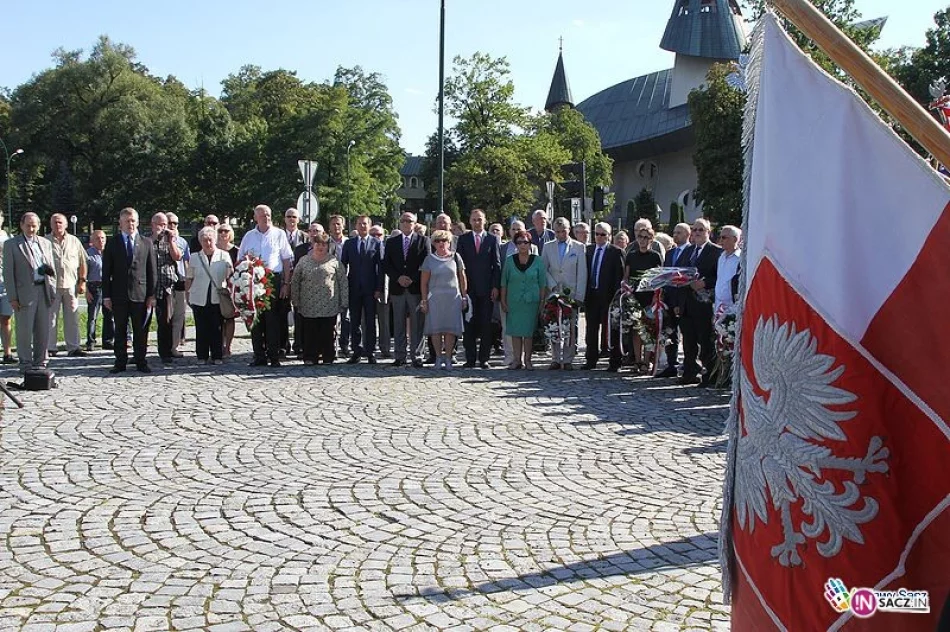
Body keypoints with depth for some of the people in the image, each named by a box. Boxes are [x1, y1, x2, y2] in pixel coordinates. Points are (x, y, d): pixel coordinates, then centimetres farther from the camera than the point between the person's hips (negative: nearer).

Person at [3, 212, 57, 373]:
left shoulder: (46, 243, 15)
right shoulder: (11, 244, 3)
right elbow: (8, 273, -1)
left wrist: (52, 292, 10)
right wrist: (12, 297, -8)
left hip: (45, 292, 4)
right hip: (25, 292, -4)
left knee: (44, 330, 6)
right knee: (25, 330, -1)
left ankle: (40, 363, 15)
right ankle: (26, 364, 8)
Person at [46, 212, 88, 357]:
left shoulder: (74, 241, 10)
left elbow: (82, 263, 12)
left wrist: (82, 281, 5)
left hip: (71, 285, 2)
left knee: (72, 318, 4)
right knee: (50, 318, 1)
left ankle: (73, 347, 9)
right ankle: (50, 348, 6)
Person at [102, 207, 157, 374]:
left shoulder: (147, 243, 7)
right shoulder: (112, 243, 6)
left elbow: (152, 271, 6)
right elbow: (106, 271, 4)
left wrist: (152, 294, 0)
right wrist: (106, 296, -2)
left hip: (140, 294, 0)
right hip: (119, 294, 0)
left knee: (141, 331, 4)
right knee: (120, 330, 6)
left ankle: (141, 362, 12)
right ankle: (120, 362, 13)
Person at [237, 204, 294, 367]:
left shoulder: (279, 234, 6)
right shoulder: (249, 236, 14)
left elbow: (287, 260, 3)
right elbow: (240, 260, 17)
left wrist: (286, 283, -3)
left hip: (274, 279, -3)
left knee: (273, 319, -3)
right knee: (255, 319, 3)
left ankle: (274, 356, 1)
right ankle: (259, 356, 9)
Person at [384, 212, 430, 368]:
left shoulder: (423, 241, 5)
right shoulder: (391, 242, 11)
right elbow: (385, 264, 6)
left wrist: (412, 278, -12)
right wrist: (398, 278, -9)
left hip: (416, 287, -2)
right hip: (397, 288, 2)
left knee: (416, 324, -2)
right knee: (398, 324, 5)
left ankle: (415, 356, 3)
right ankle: (400, 356, 11)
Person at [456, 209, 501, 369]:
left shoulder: (492, 239, 7)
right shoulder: (463, 239, 9)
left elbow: (497, 264, 4)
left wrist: (495, 286, -3)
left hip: (486, 288, -1)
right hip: (468, 288, 1)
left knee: (486, 324, 1)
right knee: (469, 324, 2)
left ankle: (484, 358, 7)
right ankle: (470, 358, 7)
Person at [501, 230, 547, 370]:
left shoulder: (538, 261, 2)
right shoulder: (510, 261, 4)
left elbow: (543, 284, 3)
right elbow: (504, 283, 7)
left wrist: (542, 302, -2)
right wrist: (503, 301, 2)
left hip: (532, 301, -1)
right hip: (514, 302, 1)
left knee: (529, 332, 1)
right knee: (515, 331, 2)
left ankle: (527, 360, 9)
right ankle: (517, 360, 9)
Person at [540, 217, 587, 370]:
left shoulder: (579, 247, 6)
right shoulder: (548, 247, 11)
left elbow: (582, 273, 2)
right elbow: (543, 269, 9)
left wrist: (579, 296, -6)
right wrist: (553, 286, -6)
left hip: (572, 293, -1)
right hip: (553, 293, 2)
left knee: (571, 328, -3)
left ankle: (568, 360, 3)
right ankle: (556, 359, 7)